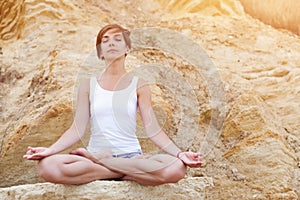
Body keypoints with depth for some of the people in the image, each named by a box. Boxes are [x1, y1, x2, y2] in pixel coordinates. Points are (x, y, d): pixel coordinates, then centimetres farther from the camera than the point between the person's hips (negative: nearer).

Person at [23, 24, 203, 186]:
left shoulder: (139, 85, 5)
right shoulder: (88, 85, 8)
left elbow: (153, 130, -2)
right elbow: (77, 129, 1)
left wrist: (179, 153, -17)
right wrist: (49, 150, -15)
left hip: (132, 156, 0)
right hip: (94, 155, 0)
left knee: (176, 168, -33)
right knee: (48, 166, -32)